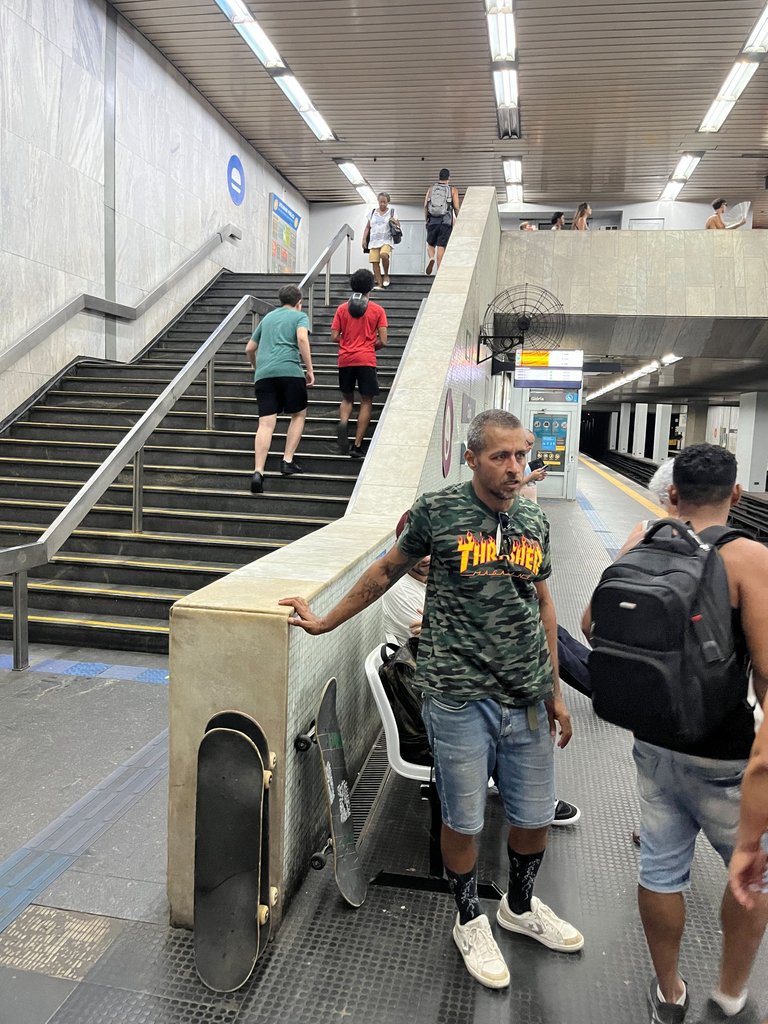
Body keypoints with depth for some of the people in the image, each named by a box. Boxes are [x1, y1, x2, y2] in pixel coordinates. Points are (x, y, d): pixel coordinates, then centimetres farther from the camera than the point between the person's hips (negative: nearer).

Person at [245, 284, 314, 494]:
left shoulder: (267, 317, 28)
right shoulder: (300, 316, 13)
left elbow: (249, 349, 31)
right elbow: (302, 339, -9)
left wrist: (257, 368, 48)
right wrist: (310, 369, -6)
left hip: (263, 374, 4)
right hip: (289, 371, -4)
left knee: (266, 423, -2)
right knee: (299, 415, 17)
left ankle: (258, 471, -15)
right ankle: (287, 461, 10)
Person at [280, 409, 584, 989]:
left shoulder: (535, 522, 6)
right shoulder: (438, 511, -7)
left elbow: (543, 604, 14)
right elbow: (385, 572, 5)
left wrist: (555, 691, 15)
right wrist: (324, 622, 7)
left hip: (527, 699, 4)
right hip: (460, 699, -4)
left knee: (535, 817, 16)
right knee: (463, 821, 10)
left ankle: (520, 907, 45)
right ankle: (471, 922, 37)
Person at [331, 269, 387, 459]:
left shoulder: (342, 309, 7)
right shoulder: (377, 310, 1)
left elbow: (334, 337, 4)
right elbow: (382, 341, -3)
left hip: (345, 359, 3)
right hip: (366, 360, -2)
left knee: (347, 398, 19)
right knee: (366, 402, 5)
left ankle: (343, 422, -13)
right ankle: (357, 446, 1)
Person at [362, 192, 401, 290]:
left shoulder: (391, 212, 9)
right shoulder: (373, 212, 14)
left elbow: (398, 226, 11)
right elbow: (368, 227, 16)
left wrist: (395, 222, -11)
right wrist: (364, 239, 6)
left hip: (386, 241, -3)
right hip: (374, 241, 3)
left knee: (384, 255, -31)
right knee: (375, 262, -8)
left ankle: (386, 275, -9)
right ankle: (379, 283, -3)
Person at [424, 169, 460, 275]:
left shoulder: (431, 188, 8)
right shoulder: (452, 190, 2)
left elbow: (425, 205, 3)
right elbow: (456, 207, -2)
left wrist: (426, 218, 12)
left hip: (432, 221, 1)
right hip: (446, 222, -1)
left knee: (430, 243, 15)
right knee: (441, 245, 1)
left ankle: (431, 259, -13)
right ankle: (439, 270, -3)